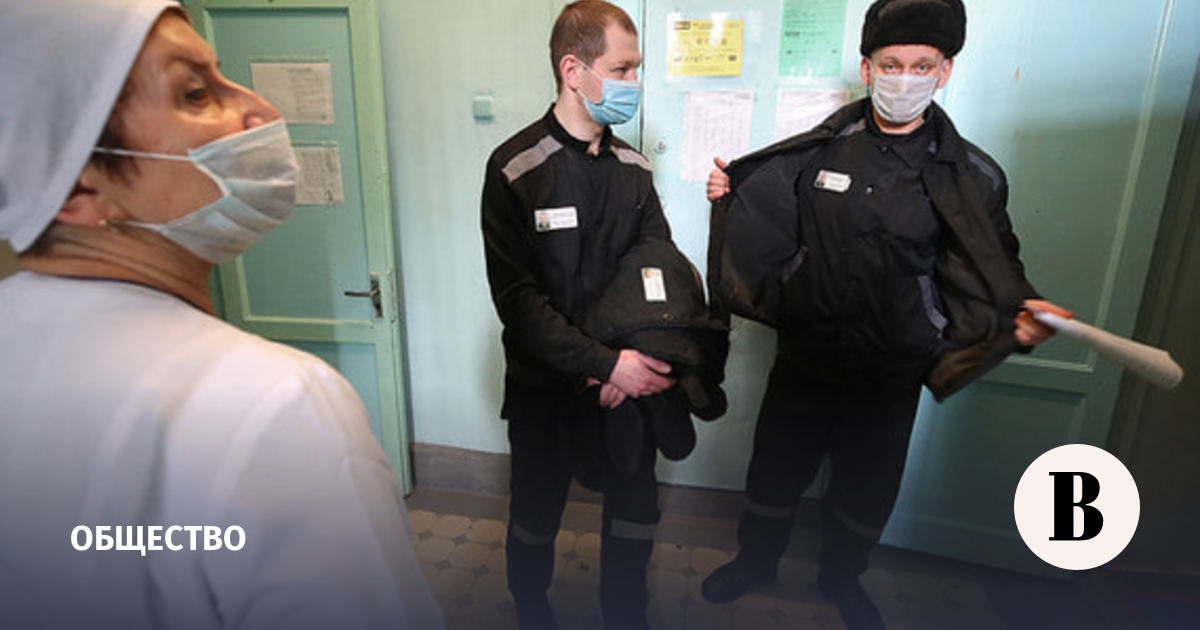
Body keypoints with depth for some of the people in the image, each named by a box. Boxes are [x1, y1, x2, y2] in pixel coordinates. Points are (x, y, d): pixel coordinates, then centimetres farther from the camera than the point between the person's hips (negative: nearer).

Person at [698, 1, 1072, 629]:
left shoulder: (970, 176, -6)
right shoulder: (817, 151, -5)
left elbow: (994, 272, 0)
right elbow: (767, 226, 7)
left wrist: (1022, 314, -20)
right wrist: (728, 197, -11)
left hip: (890, 374, 1)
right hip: (804, 358, 0)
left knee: (869, 486, 20)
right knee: (775, 468, 15)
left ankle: (841, 576, 50)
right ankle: (756, 560, 44)